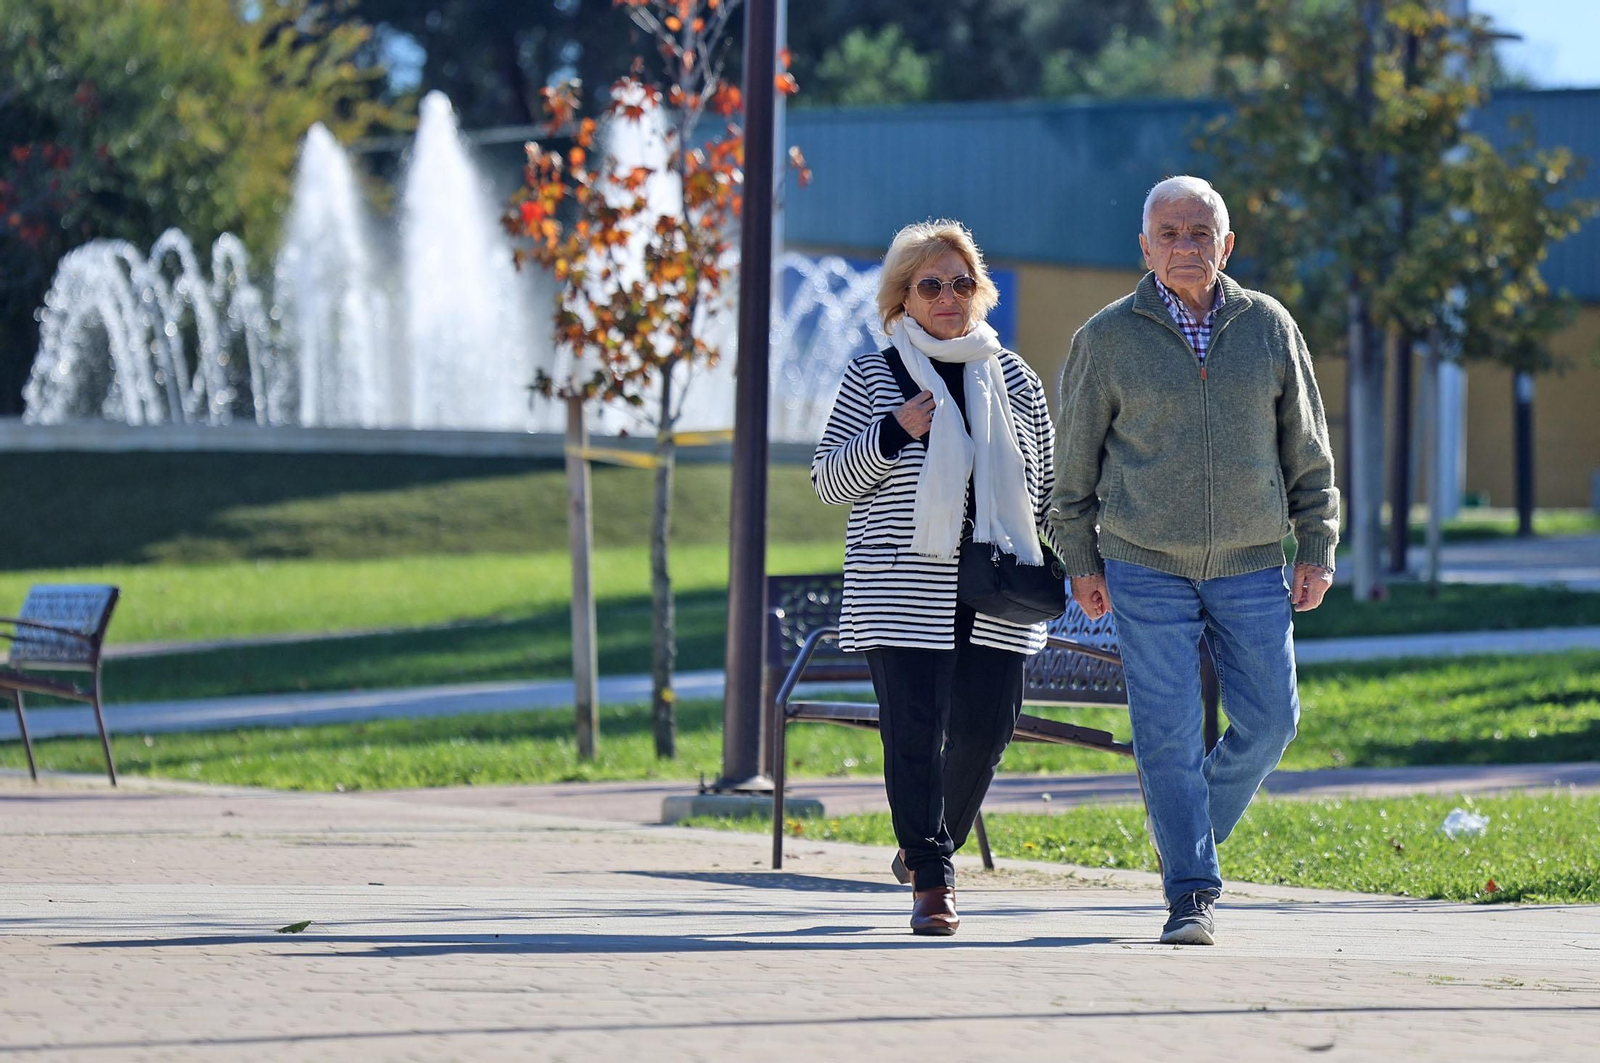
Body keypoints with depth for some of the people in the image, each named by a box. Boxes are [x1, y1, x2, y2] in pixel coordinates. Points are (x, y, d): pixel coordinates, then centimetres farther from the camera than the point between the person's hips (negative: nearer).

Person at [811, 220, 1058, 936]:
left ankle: (928, 843, 26)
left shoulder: (1012, 377, 12)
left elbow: (1044, 478, 20)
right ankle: (931, 881, -4)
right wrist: (891, 434, -12)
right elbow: (827, 480, 3)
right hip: (904, 591, -3)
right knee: (915, 730, -9)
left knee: (985, 725, 1)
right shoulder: (872, 377, 4)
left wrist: (1046, 566, 10)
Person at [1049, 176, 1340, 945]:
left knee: (1269, 720, 1)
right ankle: (1191, 896, -1)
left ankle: (1195, 827, 27)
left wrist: (1316, 549, 6)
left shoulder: (1269, 327, 3)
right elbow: (1075, 456, 6)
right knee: (1168, 735, -6)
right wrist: (1080, 559, 6)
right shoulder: (1107, 338, -2)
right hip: (1147, 568, -2)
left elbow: (1306, 447, 9)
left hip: (1252, 566, 2)